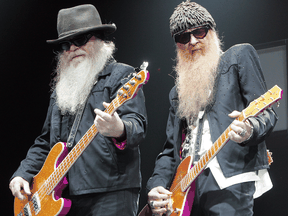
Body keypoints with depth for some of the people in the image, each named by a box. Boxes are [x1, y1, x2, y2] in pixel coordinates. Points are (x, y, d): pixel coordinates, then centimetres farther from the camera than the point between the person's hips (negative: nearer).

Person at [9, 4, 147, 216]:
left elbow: (137, 125, -14)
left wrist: (120, 130, -36)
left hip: (110, 193, -6)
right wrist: (23, 174, 13)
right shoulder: (61, 87, 21)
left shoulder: (121, 76, 0)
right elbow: (45, 142, 26)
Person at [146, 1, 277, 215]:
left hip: (228, 179, -5)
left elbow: (266, 113, 2)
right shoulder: (178, 91, 25)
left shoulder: (239, 56, 10)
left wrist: (250, 129, -21)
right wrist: (157, 184, 5)